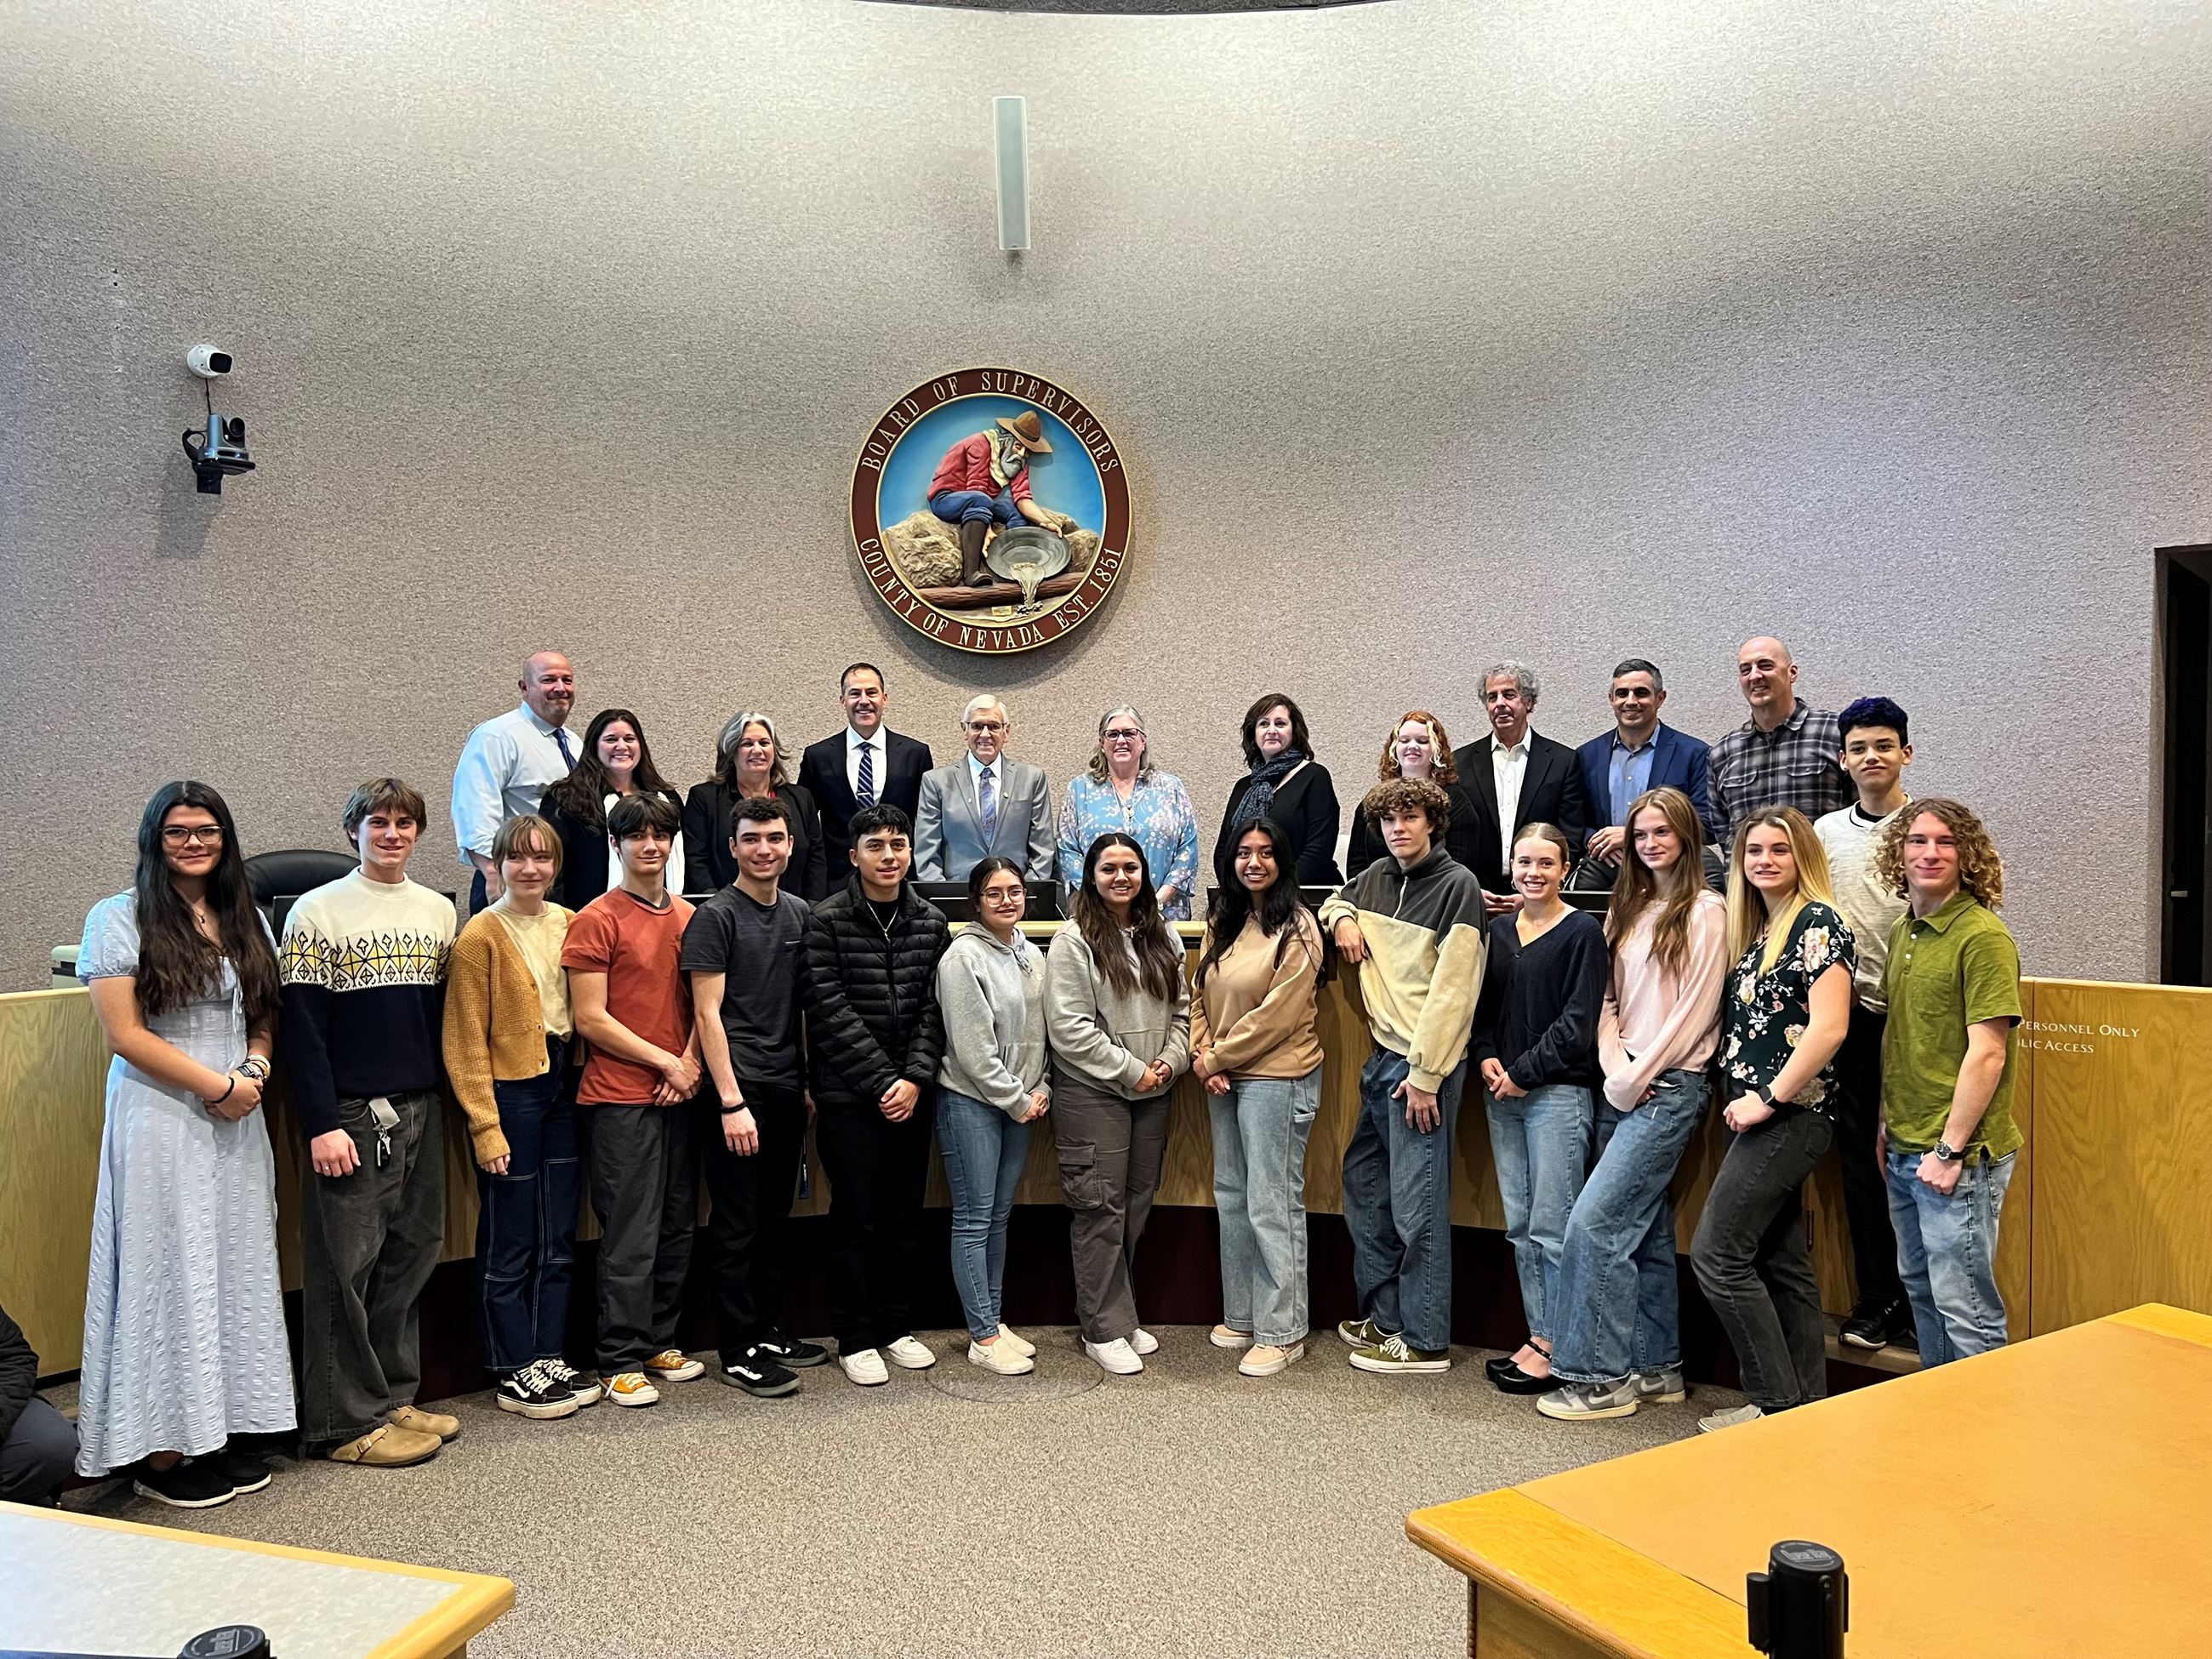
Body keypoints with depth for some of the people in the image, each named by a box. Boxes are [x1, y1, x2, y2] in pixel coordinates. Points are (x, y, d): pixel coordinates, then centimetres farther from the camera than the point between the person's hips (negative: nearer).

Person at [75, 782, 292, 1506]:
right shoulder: (119, 918, -5)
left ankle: (222, 1430, 19)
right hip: (159, 1121, -5)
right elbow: (125, 1032, -10)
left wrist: (255, 1066, -4)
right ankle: (161, 1450, 11)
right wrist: (216, 1085, -12)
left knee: (238, 1271, 8)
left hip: (237, 1123, 5)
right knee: (168, 1272, 0)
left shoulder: (246, 919, 12)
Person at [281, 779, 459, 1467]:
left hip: (422, 1112, 5)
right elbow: (301, 1029, -8)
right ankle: (347, 1421, 11)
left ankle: (393, 1397, 23)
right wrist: (321, 1124, -13)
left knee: (411, 1257, 10)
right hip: (351, 1117, -5)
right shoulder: (319, 912, -5)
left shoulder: (438, 910, 11)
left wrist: (446, 1100, 10)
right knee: (346, 1268, 0)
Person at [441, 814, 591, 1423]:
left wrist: (576, 1081, 5)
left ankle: (549, 1360, 25)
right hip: (508, 1092, -6)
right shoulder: (481, 935, -10)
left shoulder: (567, 924, 7)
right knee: (510, 1245, 4)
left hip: (561, 1086, 6)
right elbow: (466, 1042, -11)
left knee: (558, 1240, 12)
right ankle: (514, 1375, 16)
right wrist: (486, 1125, -14)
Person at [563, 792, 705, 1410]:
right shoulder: (596, 921, -6)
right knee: (630, 1236, -1)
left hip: (679, 1097, 6)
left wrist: (690, 1063, -3)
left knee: (678, 1227, 12)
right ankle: (623, 1361, 11)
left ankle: (661, 1342, 25)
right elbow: (591, 1019, -10)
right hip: (620, 1098, -6)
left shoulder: (688, 918, 10)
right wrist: (664, 1061, -10)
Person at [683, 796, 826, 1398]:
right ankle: (740, 1352, 12)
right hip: (738, 1090, -6)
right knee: (738, 1225, 2)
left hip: (787, 1089, 6)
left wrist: (811, 1082, 12)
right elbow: (707, 1014, -12)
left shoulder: (799, 913, 10)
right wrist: (732, 1102, -16)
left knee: (775, 1218, 15)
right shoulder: (715, 916, -8)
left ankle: (769, 1331, 27)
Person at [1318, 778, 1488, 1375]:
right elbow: (1334, 902, 34)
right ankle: (1384, 1315, 28)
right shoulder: (1376, 878, 12)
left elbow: (1452, 986, -16)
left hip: (1424, 1062, -8)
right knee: (1363, 1182, 15)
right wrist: (1342, 918, 8)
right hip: (1382, 1056, 8)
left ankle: (1425, 1340, 8)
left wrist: (1425, 1073, -18)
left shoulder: (1457, 885, -11)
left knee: (1417, 1202, -3)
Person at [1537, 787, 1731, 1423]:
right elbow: (1608, 998, 12)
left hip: (1670, 1087, -7)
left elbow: (1694, 1013, -10)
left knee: (1593, 1222, -12)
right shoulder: (1625, 910, 14)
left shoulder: (1706, 912, -6)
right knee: (1645, 1229, 12)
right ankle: (1658, 1370, 23)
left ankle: (1603, 1377, -3)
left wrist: (1638, 1078, -10)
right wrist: (1615, 1069, -3)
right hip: (1622, 1086, 7)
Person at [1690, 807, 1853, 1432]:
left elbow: (1828, 1027, -20)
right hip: (1759, 1115, 9)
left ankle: (1778, 1402, 3)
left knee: (1717, 1252, -7)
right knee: (1781, 1261, 12)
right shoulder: (1756, 928, 14)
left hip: (1790, 1114, -9)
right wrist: (1745, 1098, 7)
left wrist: (1769, 1099, -16)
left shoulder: (1818, 923, -12)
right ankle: (1808, 1400, 20)